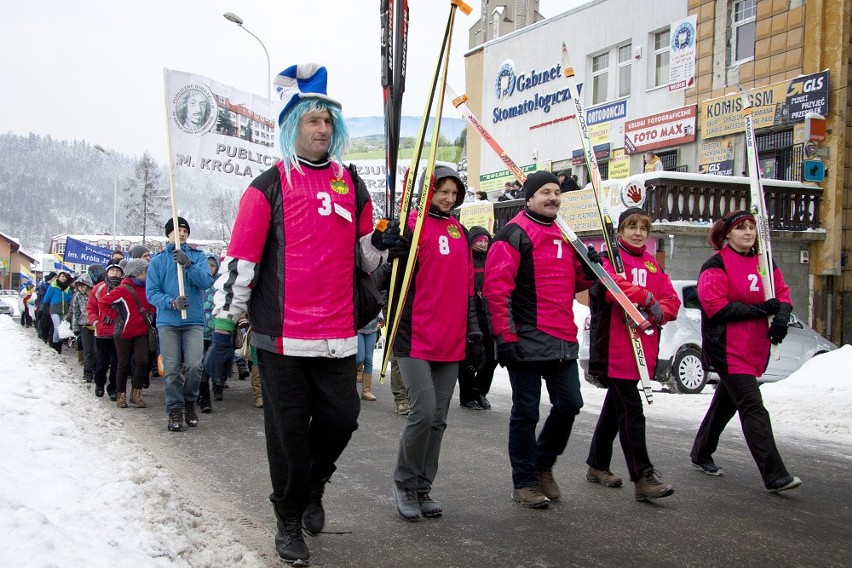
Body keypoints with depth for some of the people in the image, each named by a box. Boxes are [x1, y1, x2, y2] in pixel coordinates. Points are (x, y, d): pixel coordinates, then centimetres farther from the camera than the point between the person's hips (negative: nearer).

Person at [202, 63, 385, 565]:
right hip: (281, 336, -3)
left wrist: (387, 246, 1)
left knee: (341, 418, 6)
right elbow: (240, 259, -3)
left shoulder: (350, 182, 12)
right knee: (289, 429, 4)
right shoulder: (270, 185, 0)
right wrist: (225, 327, -6)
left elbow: (366, 250, 23)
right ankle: (290, 522, 23)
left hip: (338, 335, 4)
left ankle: (313, 485, 36)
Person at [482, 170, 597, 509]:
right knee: (526, 412, 2)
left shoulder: (565, 236, 18)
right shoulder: (515, 233, -7)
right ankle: (524, 482, 17)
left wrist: (589, 269, 3)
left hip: (562, 341, 7)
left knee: (569, 404, 9)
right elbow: (496, 287, -15)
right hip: (527, 341, -7)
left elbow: (574, 283, 26)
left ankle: (542, 465, 31)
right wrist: (505, 336, -19)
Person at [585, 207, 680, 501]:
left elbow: (671, 300, 9)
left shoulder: (652, 264, 18)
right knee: (631, 411, -9)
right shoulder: (611, 257, -2)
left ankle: (597, 466, 29)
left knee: (615, 406, 16)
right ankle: (643, 477, -7)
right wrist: (647, 298, -23)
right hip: (614, 349, -7)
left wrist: (659, 312, -11)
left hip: (641, 349, 7)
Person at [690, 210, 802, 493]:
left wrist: (781, 315, -10)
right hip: (727, 349, -8)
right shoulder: (716, 265, -10)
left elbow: (782, 292, 12)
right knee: (754, 409, -12)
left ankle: (701, 453, 37)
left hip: (754, 348, 8)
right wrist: (760, 309, -19)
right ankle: (775, 475, -11)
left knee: (726, 401, 20)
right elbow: (716, 307, -18)